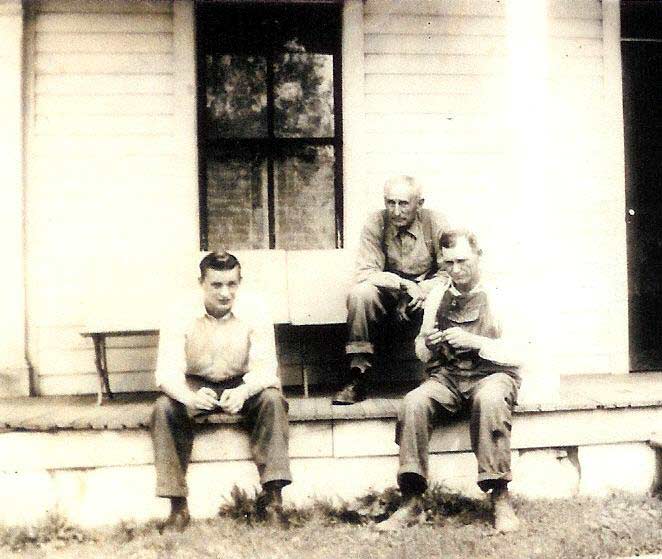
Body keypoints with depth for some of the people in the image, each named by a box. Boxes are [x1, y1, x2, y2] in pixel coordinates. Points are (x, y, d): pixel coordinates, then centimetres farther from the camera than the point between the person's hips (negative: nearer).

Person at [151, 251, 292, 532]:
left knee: (272, 399, -30)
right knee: (164, 408, -29)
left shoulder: (254, 312, -15)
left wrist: (243, 392, -44)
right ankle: (178, 507, -24)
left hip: (242, 384, 0)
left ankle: (272, 497, -26)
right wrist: (190, 397, -47)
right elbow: (168, 371, -24)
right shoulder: (180, 317, -16)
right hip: (196, 385, 0)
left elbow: (265, 366, -20)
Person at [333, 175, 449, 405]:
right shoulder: (376, 224, -8)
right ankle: (357, 374, -24)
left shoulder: (436, 224, -7)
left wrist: (419, 290, -24)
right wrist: (404, 284, -26)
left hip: (426, 295, 0)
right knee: (360, 293, -30)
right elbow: (364, 273, -15)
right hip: (388, 295, 0)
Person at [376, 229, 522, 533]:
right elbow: (421, 354, 20)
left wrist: (474, 341, -19)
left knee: (489, 400, -39)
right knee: (414, 402, -29)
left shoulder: (497, 296, 0)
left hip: (491, 373, -3)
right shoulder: (436, 297, 14)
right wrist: (428, 343, -4)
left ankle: (501, 499, -31)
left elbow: (515, 354, -7)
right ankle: (411, 502, -26)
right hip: (447, 375, 3)